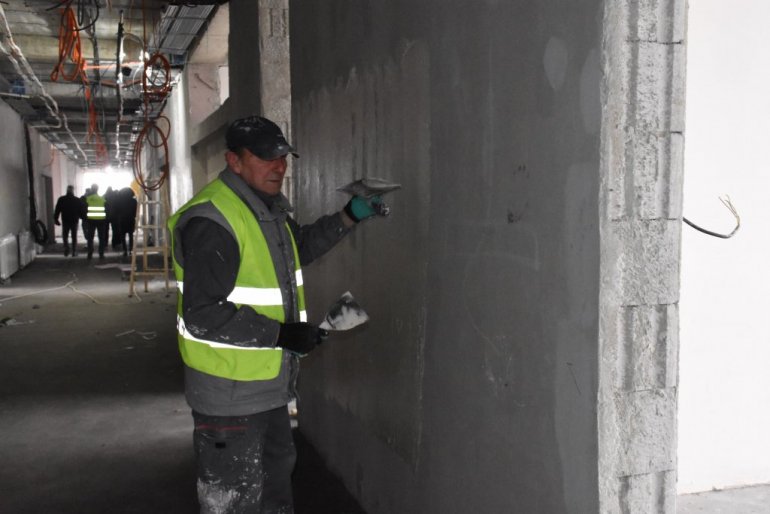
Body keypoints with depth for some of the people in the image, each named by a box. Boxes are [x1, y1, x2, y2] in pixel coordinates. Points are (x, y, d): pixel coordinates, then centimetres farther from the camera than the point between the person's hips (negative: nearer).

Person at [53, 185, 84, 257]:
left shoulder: (61, 199, -3)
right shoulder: (78, 200, -3)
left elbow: (57, 210, -4)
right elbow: (81, 211, 2)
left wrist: (55, 219, 3)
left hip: (65, 221, 0)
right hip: (75, 221, 0)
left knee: (65, 236, 14)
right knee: (74, 237, 8)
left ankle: (67, 249, -6)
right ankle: (74, 252, 6)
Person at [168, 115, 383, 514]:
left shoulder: (269, 207, 6)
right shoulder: (212, 220, -26)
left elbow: (301, 247, 24)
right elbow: (203, 315, -29)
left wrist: (349, 217, 11)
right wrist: (281, 334, -28)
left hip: (269, 383, 10)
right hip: (229, 392, -9)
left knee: (276, 476, 29)